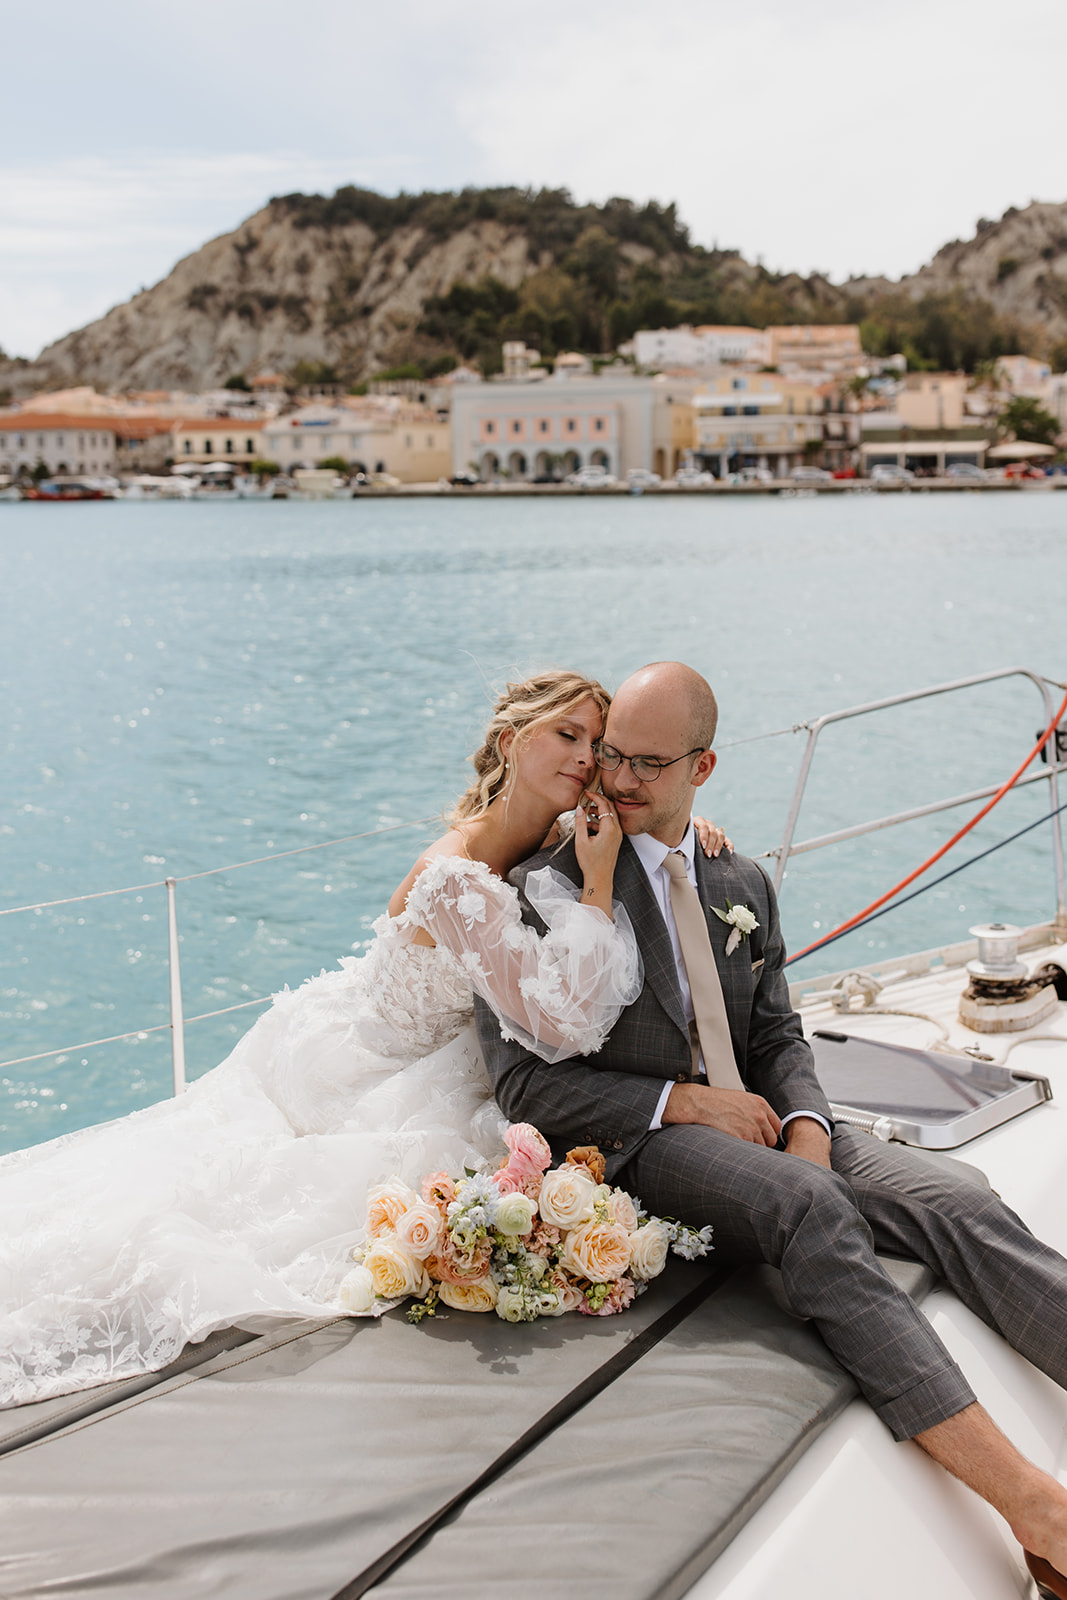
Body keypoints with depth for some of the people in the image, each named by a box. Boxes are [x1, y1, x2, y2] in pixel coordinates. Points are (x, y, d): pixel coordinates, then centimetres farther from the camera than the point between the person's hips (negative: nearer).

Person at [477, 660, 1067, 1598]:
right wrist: (681, 1101, -12)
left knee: (961, 1206, -20)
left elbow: (778, 1036, 17)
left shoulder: (742, 885, 18)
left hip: (757, 1127, 6)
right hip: (636, 1146, -5)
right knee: (811, 1207, -36)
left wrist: (807, 1122, -6)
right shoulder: (546, 890, -1)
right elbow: (522, 1084, -6)